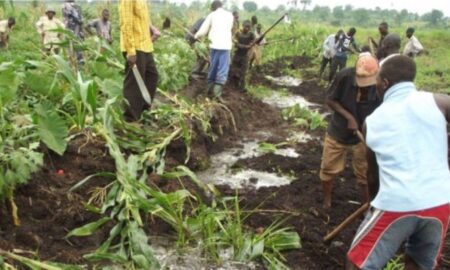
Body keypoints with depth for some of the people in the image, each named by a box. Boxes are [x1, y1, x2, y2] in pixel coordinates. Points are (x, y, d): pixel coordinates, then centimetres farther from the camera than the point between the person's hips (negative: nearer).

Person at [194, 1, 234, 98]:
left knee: (213, 67, 13)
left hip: (215, 44, 1)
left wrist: (196, 36, 25)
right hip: (226, 45, -1)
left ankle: (210, 88, 22)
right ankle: (217, 91, -12)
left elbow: (203, 30, 9)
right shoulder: (230, 15, 11)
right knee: (223, 68, -2)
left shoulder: (212, 15, 6)